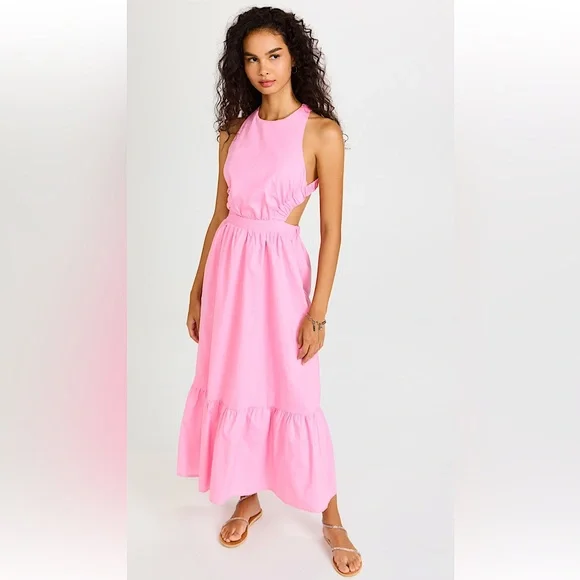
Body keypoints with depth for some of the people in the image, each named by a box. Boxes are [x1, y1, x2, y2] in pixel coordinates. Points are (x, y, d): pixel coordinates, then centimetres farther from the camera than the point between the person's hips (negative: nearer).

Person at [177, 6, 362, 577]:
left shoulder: (321, 132, -8)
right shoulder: (235, 129, 7)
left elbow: (331, 230, -9)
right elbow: (220, 213, 11)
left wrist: (317, 312, -12)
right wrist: (198, 287, 10)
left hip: (279, 268, -5)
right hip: (226, 265, 5)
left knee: (292, 396, 3)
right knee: (231, 386, 13)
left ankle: (331, 520, 24)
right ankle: (247, 499, 35)